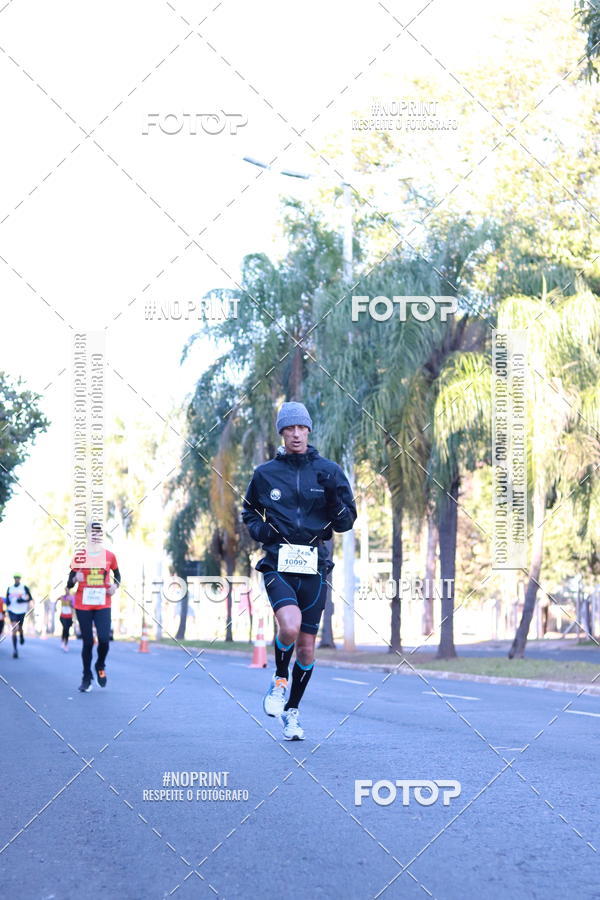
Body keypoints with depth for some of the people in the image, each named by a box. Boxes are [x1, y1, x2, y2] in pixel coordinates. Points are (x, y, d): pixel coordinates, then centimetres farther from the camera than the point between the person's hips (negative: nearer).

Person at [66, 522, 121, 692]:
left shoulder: (109, 556, 4)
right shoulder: (79, 556, 2)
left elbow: (117, 574, 20)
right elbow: (69, 583, 5)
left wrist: (115, 586, 0)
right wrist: (75, 578, -17)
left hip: (103, 606, 0)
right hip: (83, 606, 0)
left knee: (104, 639, -14)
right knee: (87, 642, 1)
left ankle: (100, 666, 16)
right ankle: (86, 678, 16)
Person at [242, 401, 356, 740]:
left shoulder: (329, 471, 4)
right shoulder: (265, 473, 5)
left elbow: (347, 522, 6)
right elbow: (249, 511, 22)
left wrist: (333, 499, -14)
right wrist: (259, 529, 1)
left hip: (314, 567, 1)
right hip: (278, 565, -1)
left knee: (307, 646, 5)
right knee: (290, 626, -26)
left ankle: (292, 710, 25)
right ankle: (279, 680, 4)